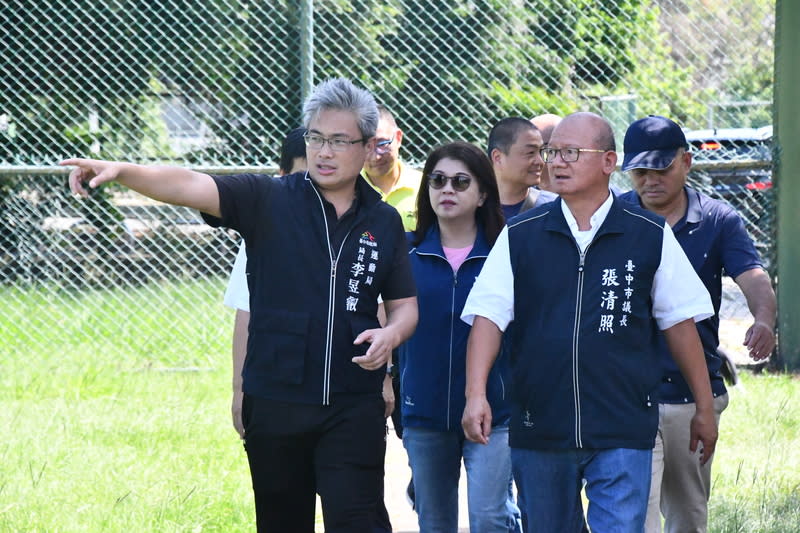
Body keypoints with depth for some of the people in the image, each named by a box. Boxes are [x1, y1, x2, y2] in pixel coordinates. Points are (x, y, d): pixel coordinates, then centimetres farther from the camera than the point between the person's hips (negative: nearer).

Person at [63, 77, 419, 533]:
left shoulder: (384, 222, 6)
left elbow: (406, 304, 13)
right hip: (274, 404, 0)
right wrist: (119, 171, -32)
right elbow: (189, 186, -15)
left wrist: (391, 335, -11)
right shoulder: (269, 202, -1)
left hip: (354, 409, 0)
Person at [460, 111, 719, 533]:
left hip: (623, 432, -2)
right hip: (538, 430, 2)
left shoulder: (650, 237, 2)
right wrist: (476, 394, -16)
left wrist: (704, 407, 12)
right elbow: (488, 316, -2)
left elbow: (680, 321, 8)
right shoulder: (520, 236, 4)